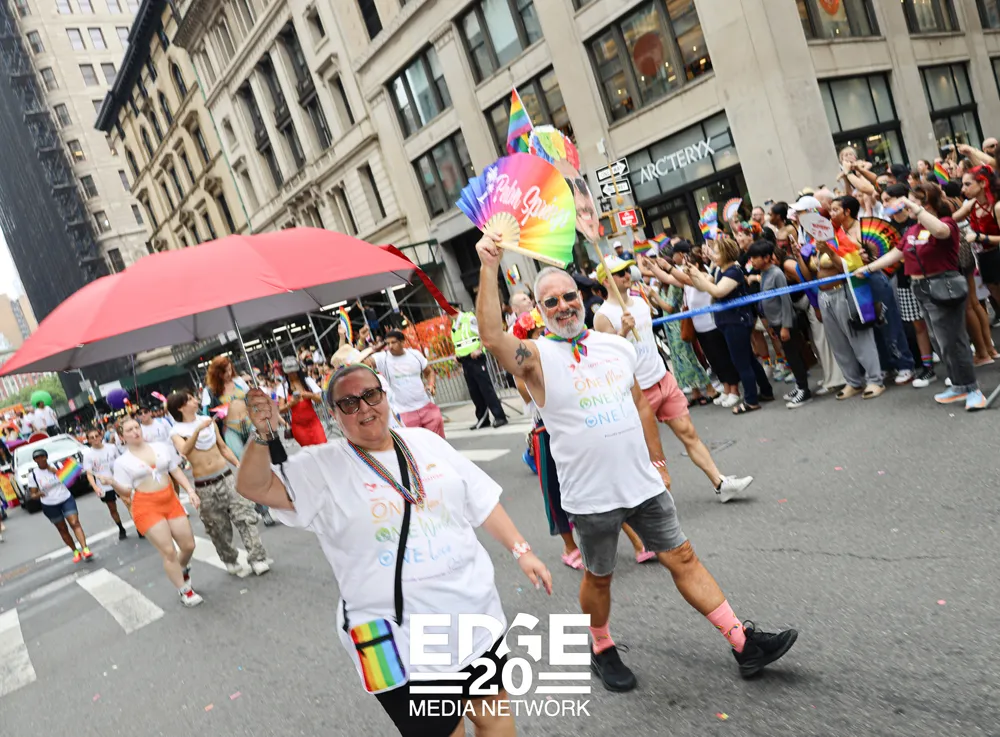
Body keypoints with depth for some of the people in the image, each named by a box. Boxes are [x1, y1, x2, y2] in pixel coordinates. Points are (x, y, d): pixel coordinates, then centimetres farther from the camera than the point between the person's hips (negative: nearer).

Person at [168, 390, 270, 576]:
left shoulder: (208, 421, 6)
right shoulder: (176, 432, -6)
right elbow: (184, 451, -28)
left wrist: (239, 465, 4)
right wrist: (198, 430, -41)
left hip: (225, 477, 2)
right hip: (204, 486, -2)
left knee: (245, 516, -7)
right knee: (218, 528, 6)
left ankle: (257, 558, -5)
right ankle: (230, 561, 24)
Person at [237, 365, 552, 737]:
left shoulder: (425, 441, 5)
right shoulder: (321, 466, -5)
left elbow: (481, 501, 9)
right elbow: (254, 486, -16)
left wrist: (521, 550, 6)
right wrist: (263, 434, -32)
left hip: (474, 614, 4)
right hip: (402, 641, -4)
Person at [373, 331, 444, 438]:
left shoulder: (415, 354, 3)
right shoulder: (383, 358, -6)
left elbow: (429, 372, 15)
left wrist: (431, 385, -5)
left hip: (426, 406, 3)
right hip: (404, 413, -3)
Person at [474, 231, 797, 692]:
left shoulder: (618, 347, 5)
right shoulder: (537, 357, -11)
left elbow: (641, 406, 14)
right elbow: (491, 337, -31)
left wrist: (657, 461, 14)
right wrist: (489, 267, -35)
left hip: (642, 483, 4)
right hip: (590, 495, -4)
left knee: (682, 558, 11)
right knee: (599, 576, 13)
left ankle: (744, 644, 19)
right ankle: (601, 650, 38)